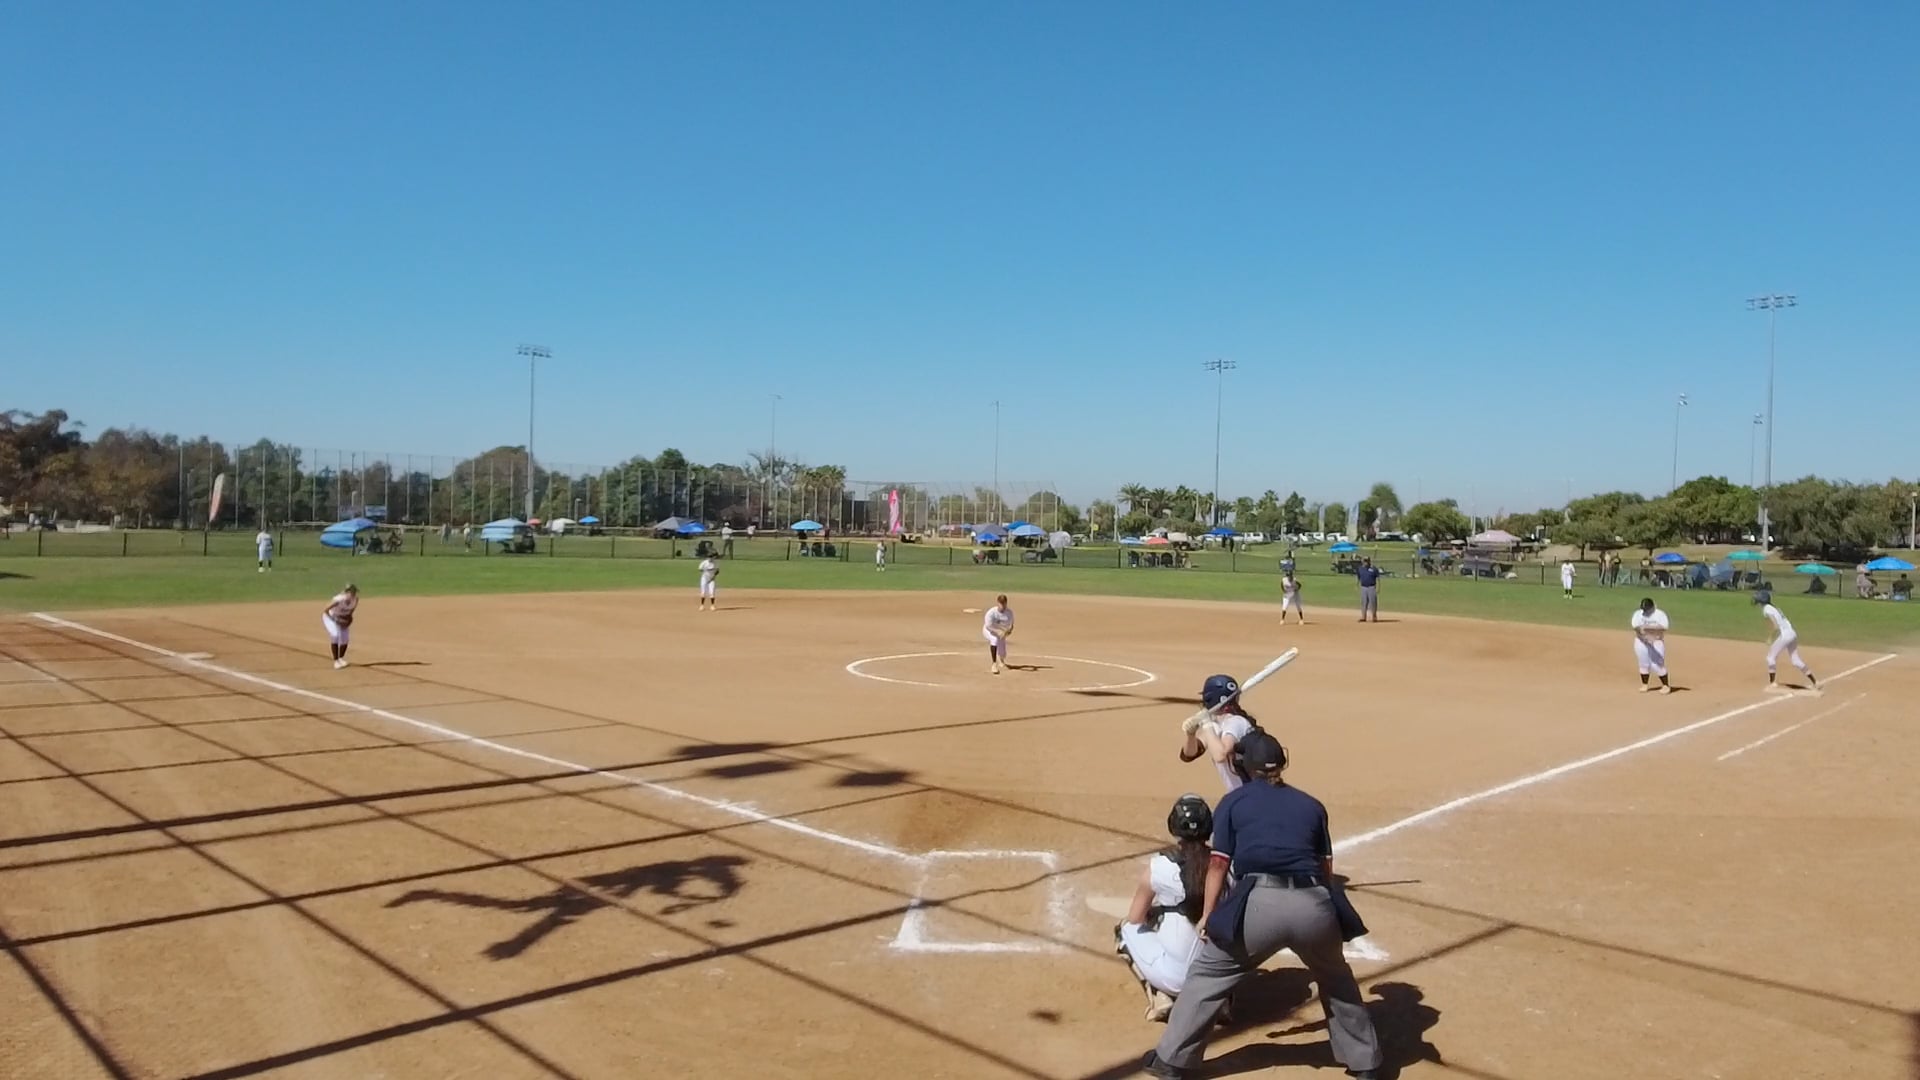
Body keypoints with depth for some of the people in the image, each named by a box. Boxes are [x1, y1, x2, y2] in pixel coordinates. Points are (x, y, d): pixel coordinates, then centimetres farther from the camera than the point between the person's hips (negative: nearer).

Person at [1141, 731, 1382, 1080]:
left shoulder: (1233, 802, 14)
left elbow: (1218, 864, 9)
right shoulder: (1311, 804, 22)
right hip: (1314, 905, 3)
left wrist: (1207, 916, 15)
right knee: (1336, 979, 31)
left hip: (1259, 904, -3)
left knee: (1207, 975, 16)